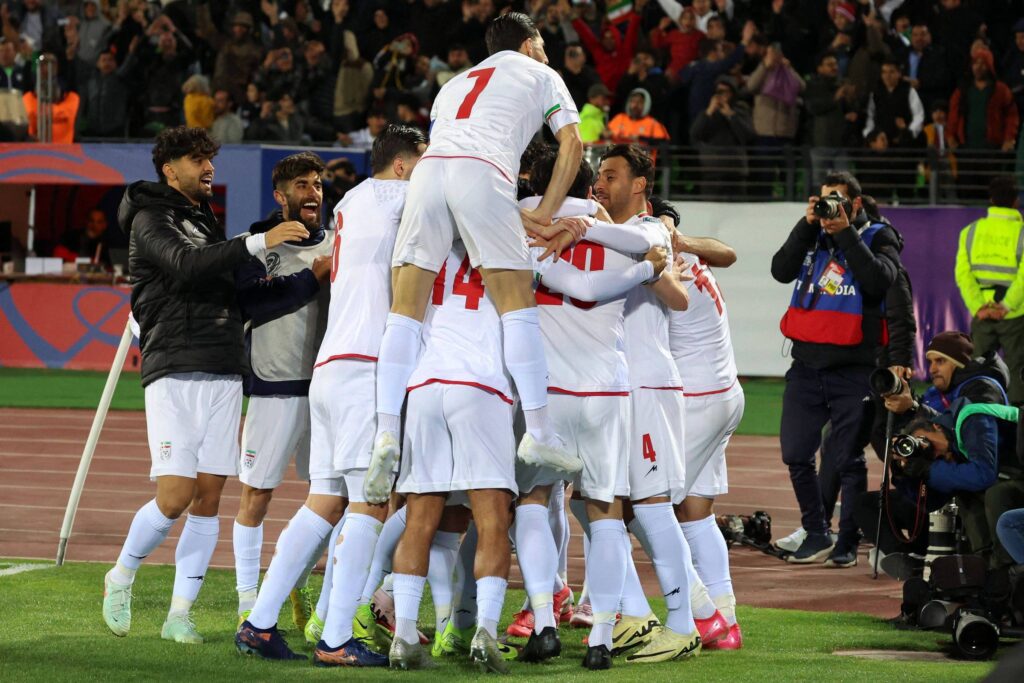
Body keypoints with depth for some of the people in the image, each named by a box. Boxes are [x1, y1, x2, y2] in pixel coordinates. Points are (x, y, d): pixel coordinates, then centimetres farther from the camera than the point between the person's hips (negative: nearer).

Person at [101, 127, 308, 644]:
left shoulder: (205, 220, 22)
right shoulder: (150, 219, -2)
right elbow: (186, 265, -20)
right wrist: (257, 243, -28)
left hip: (223, 375, 7)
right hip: (174, 373, -7)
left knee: (208, 499, 0)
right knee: (175, 497, -13)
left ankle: (180, 613, 5)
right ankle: (121, 578, 11)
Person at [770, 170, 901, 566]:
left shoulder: (877, 238, 3)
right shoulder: (811, 236, 13)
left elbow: (879, 280, -17)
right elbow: (781, 270, -2)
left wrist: (845, 232, -15)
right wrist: (808, 225, -8)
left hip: (853, 369, -4)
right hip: (807, 364, 4)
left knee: (848, 459, -1)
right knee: (796, 455, 2)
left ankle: (848, 540, 7)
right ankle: (816, 534, 14)